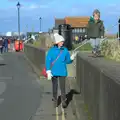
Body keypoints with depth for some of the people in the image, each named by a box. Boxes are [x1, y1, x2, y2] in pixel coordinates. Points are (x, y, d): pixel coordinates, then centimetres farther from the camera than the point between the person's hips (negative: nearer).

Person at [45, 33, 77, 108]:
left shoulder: (65, 50, 1)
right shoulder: (51, 50, -6)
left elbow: (68, 61, 8)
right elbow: (48, 61, -5)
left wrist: (72, 58, -13)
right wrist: (48, 72, -11)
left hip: (62, 72, 1)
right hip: (54, 72, -1)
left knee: (63, 87, 0)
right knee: (55, 87, 8)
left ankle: (64, 101, 12)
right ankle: (55, 101, 23)